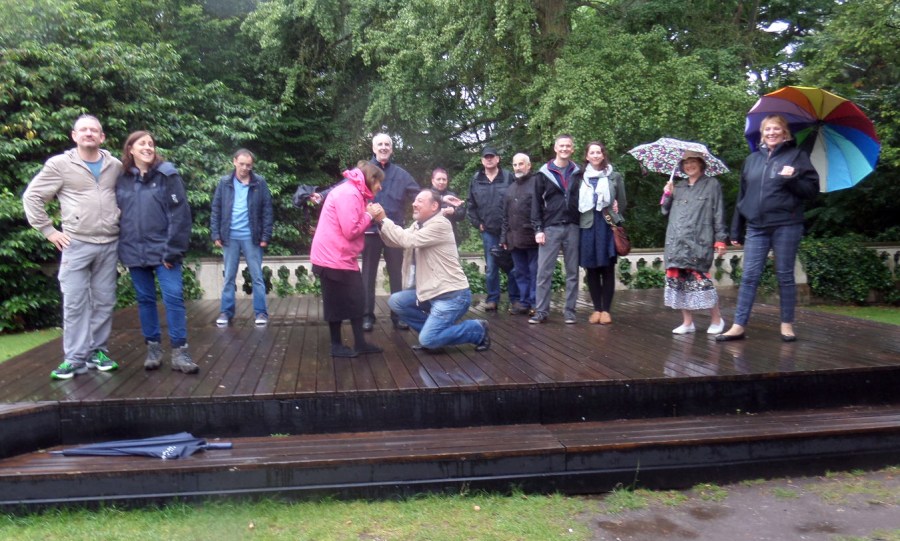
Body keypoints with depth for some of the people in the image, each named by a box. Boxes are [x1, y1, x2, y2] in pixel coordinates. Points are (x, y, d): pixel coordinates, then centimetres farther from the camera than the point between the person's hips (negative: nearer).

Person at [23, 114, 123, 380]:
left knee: (104, 301, 8)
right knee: (75, 303, -2)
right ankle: (75, 358, 6)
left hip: (110, 244, 3)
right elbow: (32, 196, 1)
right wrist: (49, 231, -3)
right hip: (76, 245, -3)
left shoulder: (115, 166, 7)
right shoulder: (60, 164, -2)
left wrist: (122, 224, 9)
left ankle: (98, 352, 19)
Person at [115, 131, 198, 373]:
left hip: (163, 250, -3)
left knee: (173, 297, -6)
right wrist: (119, 249, 4)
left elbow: (180, 214, -8)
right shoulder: (121, 179, 7)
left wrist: (173, 250, -13)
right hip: (134, 251, 4)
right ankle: (153, 348, 20)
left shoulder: (167, 174, -3)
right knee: (145, 299, 10)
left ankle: (179, 352, -1)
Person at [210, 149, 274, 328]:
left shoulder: (260, 183, -1)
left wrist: (266, 236, -7)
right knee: (229, 277, 9)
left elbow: (267, 211, -2)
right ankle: (226, 312, 18)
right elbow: (216, 210, 4)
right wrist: (216, 234, -2)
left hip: (251, 237, -1)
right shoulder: (224, 182, 3)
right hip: (230, 237, 2)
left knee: (257, 277, 4)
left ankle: (261, 312, 11)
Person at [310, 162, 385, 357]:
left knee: (356, 299, 12)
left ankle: (360, 343, 19)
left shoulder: (354, 193, 15)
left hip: (343, 257, 10)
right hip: (333, 258, -10)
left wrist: (371, 215, 3)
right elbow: (351, 231, -21)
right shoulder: (349, 193, -18)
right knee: (337, 303, 1)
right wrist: (369, 215, -9)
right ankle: (337, 346, 14)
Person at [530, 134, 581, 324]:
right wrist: (538, 229, -6)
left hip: (572, 228, 2)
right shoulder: (544, 173, 3)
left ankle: (569, 310, 12)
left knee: (572, 272, 5)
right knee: (544, 271, -2)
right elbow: (536, 203, 1)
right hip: (550, 228, -1)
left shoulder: (578, 173, 8)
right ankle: (541, 311, 4)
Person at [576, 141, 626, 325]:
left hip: (607, 226, -1)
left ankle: (606, 310, 5)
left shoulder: (615, 176, 7)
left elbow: (623, 203, 10)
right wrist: (579, 222, 1)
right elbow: (576, 203, 10)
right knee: (591, 269, 3)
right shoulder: (580, 177, 9)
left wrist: (615, 217, 1)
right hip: (587, 226, 1)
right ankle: (596, 309, 11)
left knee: (607, 269, 0)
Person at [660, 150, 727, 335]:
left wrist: (720, 239, -5)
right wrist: (667, 193, 2)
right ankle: (687, 322, 10)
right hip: (676, 242, 5)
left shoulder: (712, 185, 6)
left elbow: (719, 213, 1)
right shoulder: (678, 187, 19)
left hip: (699, 242, -5)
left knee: (698, 278, -11)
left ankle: (717, 319, 5)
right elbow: (665, 211, 19)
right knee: (678, 279, 0)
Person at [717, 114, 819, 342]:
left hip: (786, 226, -3)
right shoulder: (752, 159, 16)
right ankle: (738, 326, 1)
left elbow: (812, 189, 0)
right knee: (749, 277, 0)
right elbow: (742, 196, 17)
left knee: (785, 276, 4)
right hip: (756, 227, 3)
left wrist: (792, 179, -19)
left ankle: (787, 324, 15)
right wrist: (736, 230, 15)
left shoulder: (797, 155, 4)